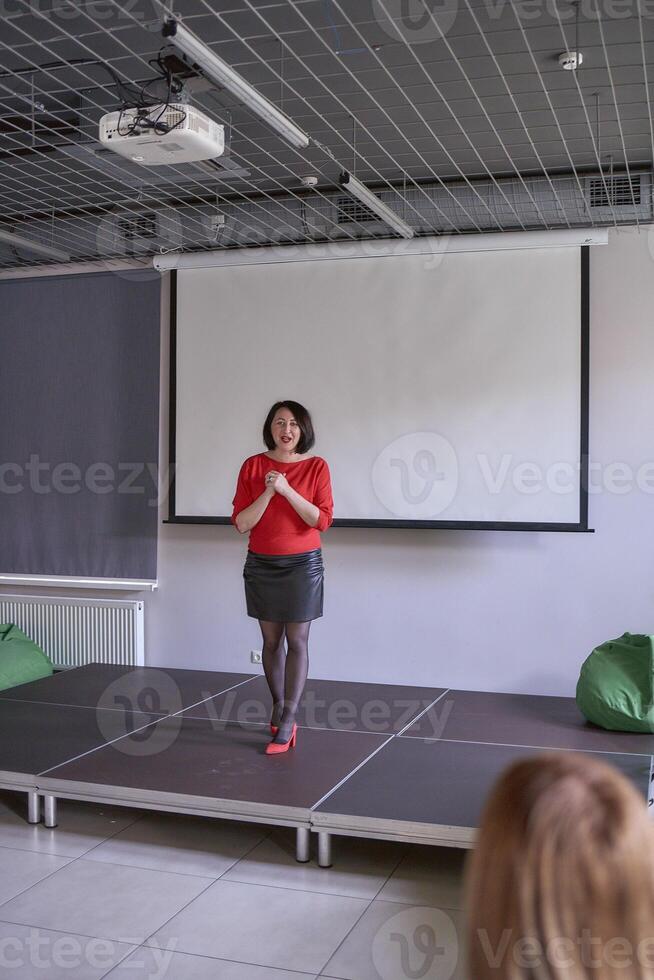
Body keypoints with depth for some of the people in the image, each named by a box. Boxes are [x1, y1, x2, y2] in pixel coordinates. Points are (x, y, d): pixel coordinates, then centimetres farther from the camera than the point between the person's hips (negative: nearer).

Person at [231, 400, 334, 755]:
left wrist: (287, 490, -20)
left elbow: (322, 520, -12)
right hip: (261, 565, 2)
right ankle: (278, 705, 26)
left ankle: (287, 720, 2)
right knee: (271, 640, 9)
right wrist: (268, 491, -17)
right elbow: (241, 522, -4)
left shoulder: (316, 467, -3)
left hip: (302, 565, -2)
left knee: (297, 640, -2)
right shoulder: (253, 466, 0)